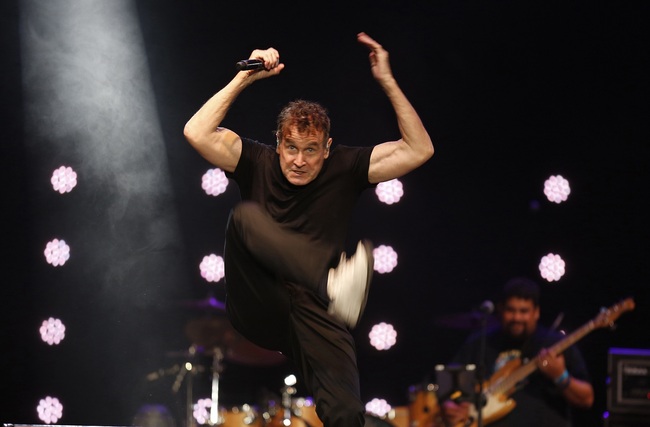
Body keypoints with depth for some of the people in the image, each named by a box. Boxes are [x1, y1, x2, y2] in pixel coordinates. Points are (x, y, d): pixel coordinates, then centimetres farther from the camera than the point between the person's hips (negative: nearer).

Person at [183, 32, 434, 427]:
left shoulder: (345, 169, 9)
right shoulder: (258, 163, 8)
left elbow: (420, 150, 3)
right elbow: (197, 133, -5)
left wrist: (387, 81, -3)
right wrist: (244, 78, -6)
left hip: (312, 313, 0)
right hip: (258, 307, 0)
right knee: (246, 216, -31)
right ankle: (335, 284, -55)